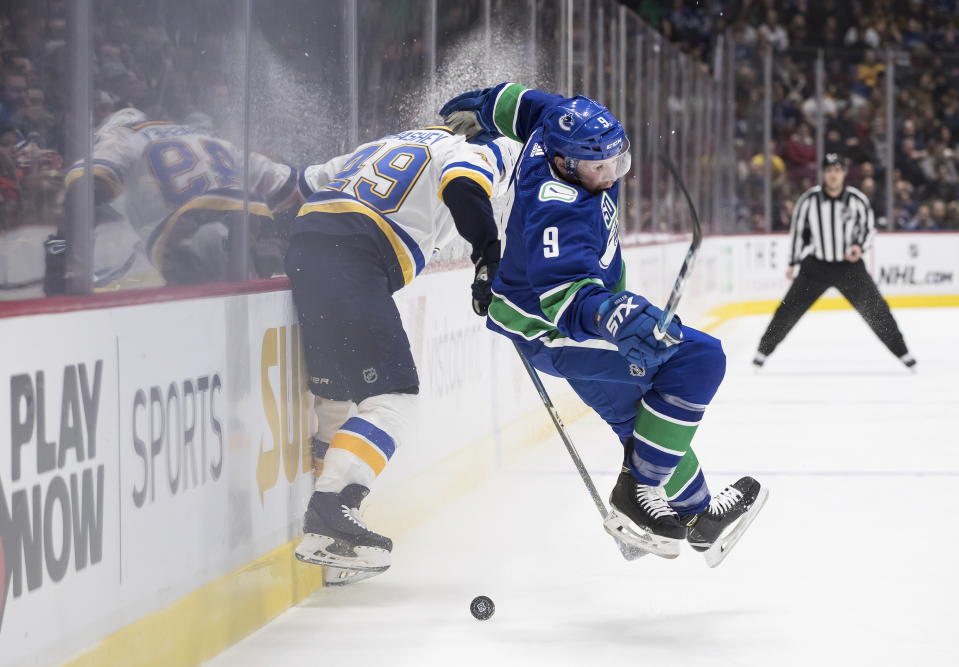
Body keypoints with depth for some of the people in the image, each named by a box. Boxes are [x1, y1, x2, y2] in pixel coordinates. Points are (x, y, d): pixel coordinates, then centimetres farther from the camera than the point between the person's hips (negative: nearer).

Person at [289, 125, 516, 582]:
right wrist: (489, 260, -10)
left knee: (335, 394, 18)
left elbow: (306, 183, 34)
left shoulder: (380, 149, 34)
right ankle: (327, 516, -23)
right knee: (393, 395, -10)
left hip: (303, 251, 8)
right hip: (352, 264, -8)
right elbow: (464, 188, -12)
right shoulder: (475, 154, 12)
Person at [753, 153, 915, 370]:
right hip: (815, 266, 0)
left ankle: (901, 352, 8)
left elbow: (869, 228, 2)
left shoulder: (857, 200, -10)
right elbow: (797, 230, 3)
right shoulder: (809, 199, -10)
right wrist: (793, 263, 4)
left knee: (875, 309, -4)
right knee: (790, 309, -4)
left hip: (849, 264, 0)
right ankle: (764, 350, 9)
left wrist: (860, 246, -19)